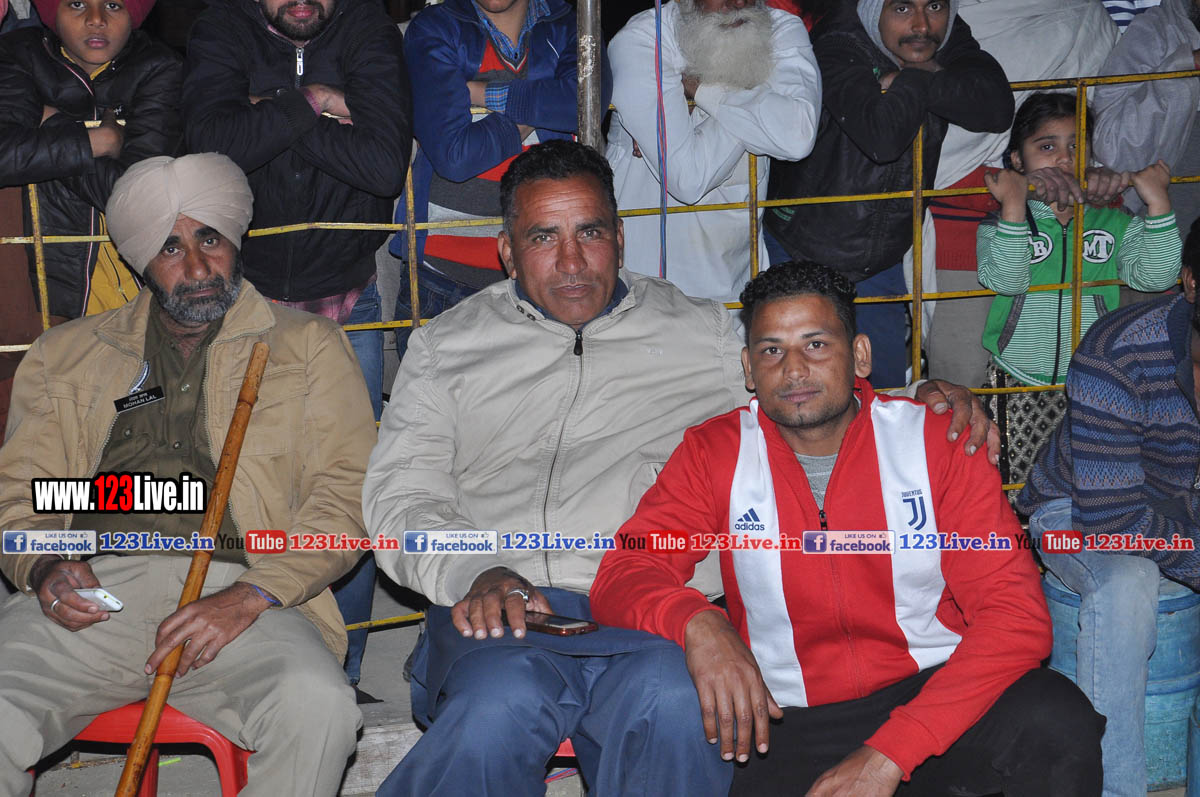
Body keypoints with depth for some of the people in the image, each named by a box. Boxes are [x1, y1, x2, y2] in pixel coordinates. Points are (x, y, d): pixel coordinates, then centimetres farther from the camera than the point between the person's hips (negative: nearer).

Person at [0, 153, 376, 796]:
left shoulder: (307, 346, 17)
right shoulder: (67, 352, 25)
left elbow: (342, 492, 5)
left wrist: (250, 596, -11)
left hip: (236, 591, -1)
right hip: (94, 591, 1)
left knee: (316, 705, -33)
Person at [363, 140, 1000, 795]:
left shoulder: (704, 333, 21)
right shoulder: (445, 348, 19)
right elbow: (401, 494, 10)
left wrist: (930, 403, 4)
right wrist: (476, 575, -10)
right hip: (505, 616, 0)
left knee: (673, 701, -36)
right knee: (500, 707, -36)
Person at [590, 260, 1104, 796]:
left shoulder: (934, 439, -3)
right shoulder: (714, 454, 2)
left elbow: (1016, 613, -10)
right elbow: (622, 577, -4)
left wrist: (888, 754, -22)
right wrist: (695, 620, -31)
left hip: (928, 692, -1)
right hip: (785, 720, 1)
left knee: (1056, 725, -30)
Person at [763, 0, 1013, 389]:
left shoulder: (951, 40, -5)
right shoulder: (838, 47, -24)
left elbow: (997, 106, -22)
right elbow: (882, 137, -39)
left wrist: (912, 79, -26)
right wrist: (917, 83, -22)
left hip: (880, 264, 5)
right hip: (800, 256, -5)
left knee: (889, 383, 15)